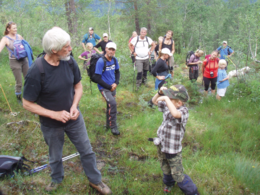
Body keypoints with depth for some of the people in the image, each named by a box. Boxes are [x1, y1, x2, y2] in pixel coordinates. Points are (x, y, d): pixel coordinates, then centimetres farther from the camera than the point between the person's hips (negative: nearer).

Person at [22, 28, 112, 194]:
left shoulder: (70, 62, -16)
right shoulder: (36, 71, -27)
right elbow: (27, 104, -18)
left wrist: (75, 105, -17)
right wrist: (54, 114, -25)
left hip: (74, 117, 3)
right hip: (51, 124, -2)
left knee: (87, 151, 15)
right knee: (55, 156, 22)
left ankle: (95, 180, 39)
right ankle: (57, 178, 53)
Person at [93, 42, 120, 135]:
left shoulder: (114, 60, 0)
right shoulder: (101, 61, -18)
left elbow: (117, 72, 14)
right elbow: (97, 78, -18)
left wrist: (116, 83, -4)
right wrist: (109, 87, -14)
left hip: (112, 87, 6)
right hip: (104, 88, -6)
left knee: (110, 105, 16)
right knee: (113, 103, -23)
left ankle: (108, 124, 37)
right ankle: (113, 127, -9)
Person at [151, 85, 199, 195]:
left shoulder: (183, 110, -25)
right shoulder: (167, 106, -5)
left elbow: (175, 114, -48)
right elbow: (154, 101, 7)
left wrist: (166, 99, -40)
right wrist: (160, 93, -12)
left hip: (173, 150, -7)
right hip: (161, 145, 7)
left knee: (178, 175, 6)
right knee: (165, 169, 28)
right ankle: (169, 183, 56)